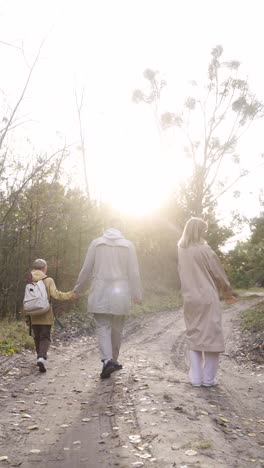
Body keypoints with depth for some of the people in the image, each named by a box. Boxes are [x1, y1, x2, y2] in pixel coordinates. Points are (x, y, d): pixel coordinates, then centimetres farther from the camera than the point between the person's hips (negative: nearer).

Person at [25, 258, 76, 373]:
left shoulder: (29, 282, 4)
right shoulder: (48, 281, -7)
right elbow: (55, 294, -18)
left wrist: (26, 316, 13)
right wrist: (70, 295, -10)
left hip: (33, 316, 3)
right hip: (46, 316, -3)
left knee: (37, 337, 18)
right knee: (45, 337, 0)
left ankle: (40, 356, 28)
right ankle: (42, 357, -20)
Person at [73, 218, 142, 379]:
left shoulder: (96, 243, 0)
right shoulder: (128, 245, -1)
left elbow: (86, 269, 3)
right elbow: (134, 273, -2)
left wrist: (78, 288, 16)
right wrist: (137, 295, 6)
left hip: (100, 294, 0)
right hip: (120, 295, 0)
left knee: (103, 328, 3)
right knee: (117, 329, 14)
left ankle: (107, 360, -14)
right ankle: (113, 360, 26)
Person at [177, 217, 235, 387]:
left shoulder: (181, 250, 3)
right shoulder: (204, 250, -14)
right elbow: (218, 272, -5)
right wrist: (227, 289, 11)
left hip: (190, 299, 6)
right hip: (208, 298, -5)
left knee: (195, 337, 13)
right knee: (211, 336, 5)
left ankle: (196, 378, 15)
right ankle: (208, 378, 11)